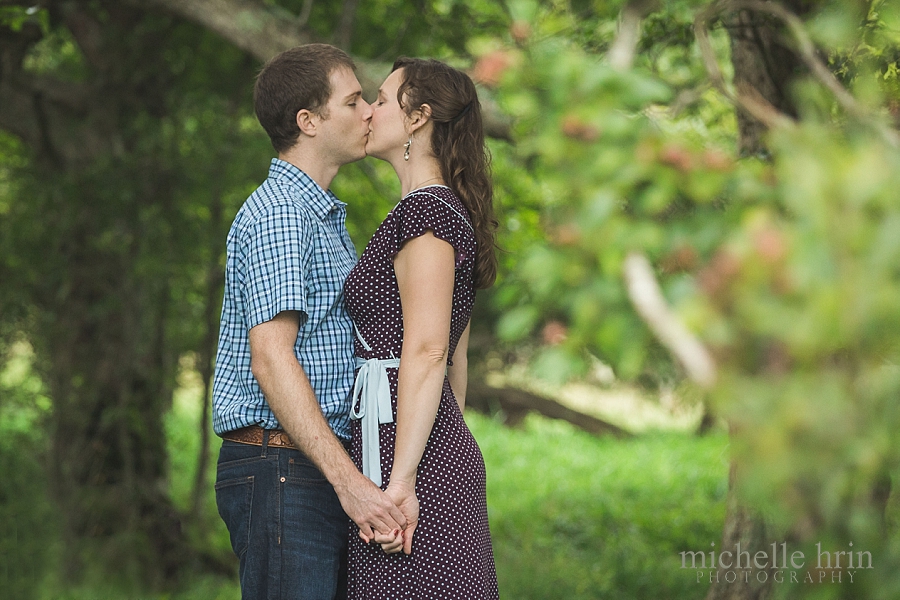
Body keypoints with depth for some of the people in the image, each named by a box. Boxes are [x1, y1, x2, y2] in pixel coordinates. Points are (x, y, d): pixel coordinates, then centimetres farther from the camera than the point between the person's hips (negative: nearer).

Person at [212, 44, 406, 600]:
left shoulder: (325, 215, 22)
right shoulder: (276, 212, -11)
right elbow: (271, 357, -22)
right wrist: (348, 480, -27)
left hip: (324, 470, 10)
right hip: (281, 469, -10)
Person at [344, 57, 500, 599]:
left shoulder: (425, 211, -11)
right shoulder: (454, 210, 19)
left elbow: (425, 351, -20)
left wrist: (400, 480, -24)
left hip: (412, 453, -10)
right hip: (449, 451, 10)